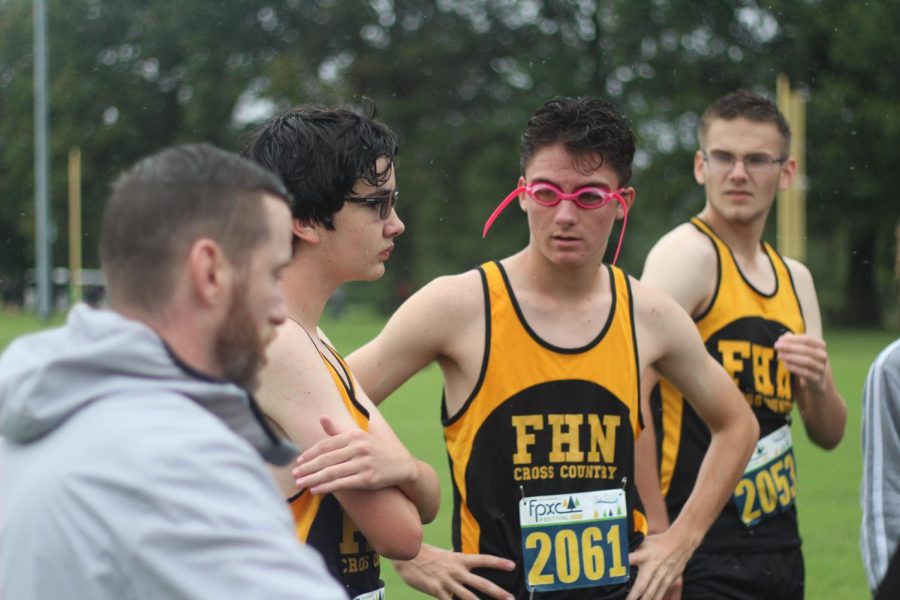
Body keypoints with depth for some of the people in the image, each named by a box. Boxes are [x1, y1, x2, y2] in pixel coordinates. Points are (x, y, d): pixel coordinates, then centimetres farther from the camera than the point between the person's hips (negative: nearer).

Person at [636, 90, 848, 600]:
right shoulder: (688, 254, -10)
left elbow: (829, 435, 16)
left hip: (780, 552, 7)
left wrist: (818, 384, -5)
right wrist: (659, 540, -22)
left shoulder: (795, 278, 13)